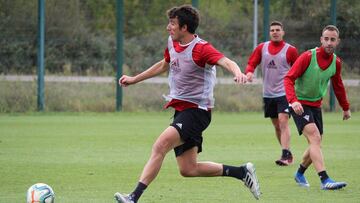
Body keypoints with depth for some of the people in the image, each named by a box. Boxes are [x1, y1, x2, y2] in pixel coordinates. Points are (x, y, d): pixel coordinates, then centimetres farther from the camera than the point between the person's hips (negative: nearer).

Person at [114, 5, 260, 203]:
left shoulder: (201, 48, -18)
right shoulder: (172, 43, 7)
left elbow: (226, 62, -33)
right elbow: (164, 65, 27)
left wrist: (238, 73, -55)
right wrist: (134, 79, 34)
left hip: (196, 110, -9)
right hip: (181, 110, 9)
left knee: (160, 146, -25)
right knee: (188, 169, 9)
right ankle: (242, 172, 23)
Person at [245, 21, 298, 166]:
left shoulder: (290, 50, -3)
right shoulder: (262, 48, 6)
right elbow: (251, 63, 9)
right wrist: (249, 72, -13)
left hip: (284, 93, -5)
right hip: (268, 93, 5)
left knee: (283, 122, -18)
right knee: (276, 125, 10)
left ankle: (286, 156, -23)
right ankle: (287, 154, 23)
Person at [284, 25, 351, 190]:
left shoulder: (336, 62, 1)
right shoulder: (308, 57, -17)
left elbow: (338, 86, 18)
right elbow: (288, 79, -20)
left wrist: (346, 108, 23)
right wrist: (293, 100, -35)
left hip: (316, 106, 7)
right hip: (300, 105, -7)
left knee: (316, 144, 11)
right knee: (315, 137, -22)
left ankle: (300, 174, 35)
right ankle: (324, 180, -31)